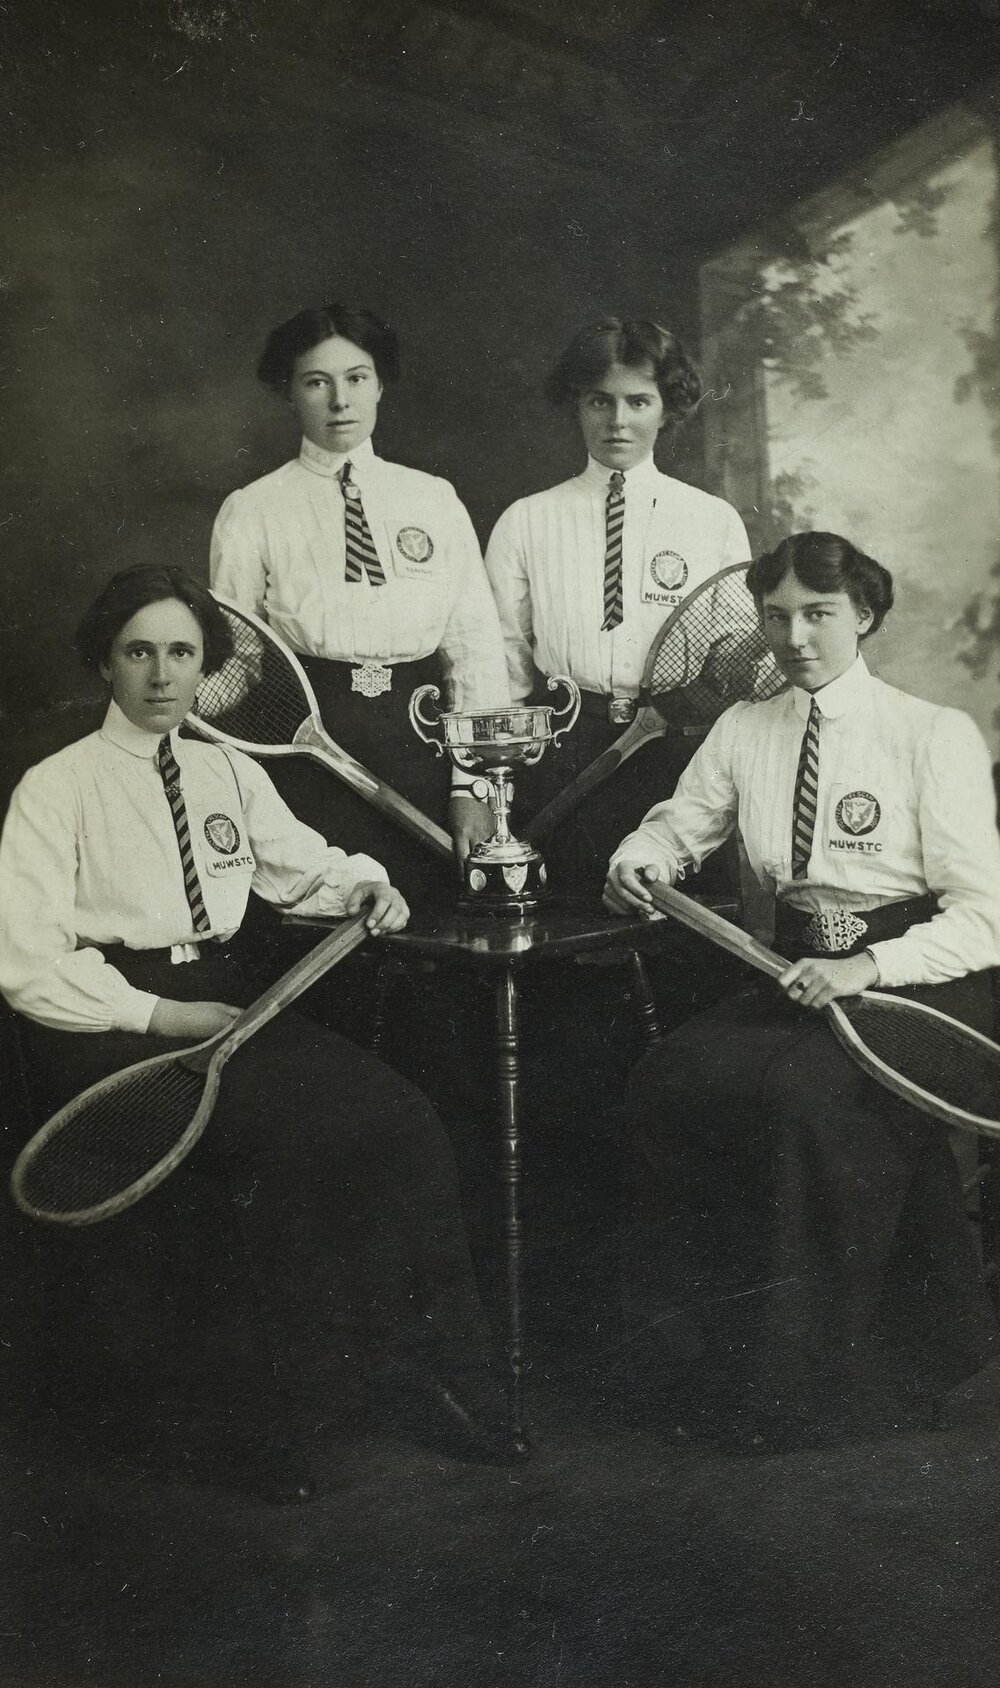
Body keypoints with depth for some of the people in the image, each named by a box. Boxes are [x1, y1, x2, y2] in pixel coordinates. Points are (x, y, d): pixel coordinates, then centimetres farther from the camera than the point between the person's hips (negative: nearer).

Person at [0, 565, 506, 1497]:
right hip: (111, 1030, -5)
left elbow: (307, 863, 28)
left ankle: (439, 1360, -6)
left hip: (223, 999, 5)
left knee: (400, 1119, -19)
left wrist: (366, 886, 5)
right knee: (304, 1132, -29)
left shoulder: (231, 773, 16)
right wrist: (157, 1015, -18)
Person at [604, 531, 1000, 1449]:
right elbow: (679, 825, 23)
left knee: (805, 1091, -33)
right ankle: (718, 1317, -4)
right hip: (797, 975, 5)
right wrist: (638, 858, -1)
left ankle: (832, 1372, -12)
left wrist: (868, 969, -24)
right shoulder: (744, 731, 9)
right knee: (669, 1079, -22)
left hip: (921, 981, -5)